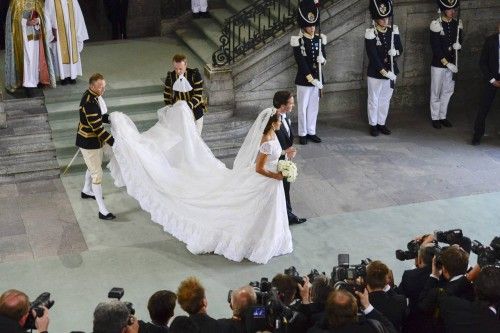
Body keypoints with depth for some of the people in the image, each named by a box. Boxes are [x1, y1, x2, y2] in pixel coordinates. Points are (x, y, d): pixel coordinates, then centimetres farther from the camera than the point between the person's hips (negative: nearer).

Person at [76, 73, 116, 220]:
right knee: (97, 174, -6)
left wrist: (109, 117, -5)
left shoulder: (95, 95, -1)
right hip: (89, 143, -10)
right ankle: (102, 210, -1)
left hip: (96, 140, 10)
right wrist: (113, 142, -29)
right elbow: (97, 128, -30)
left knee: (93, 167, 29)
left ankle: (86, 191, 54)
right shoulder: (89, 103, -31)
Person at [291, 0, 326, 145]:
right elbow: (301, 62, -16)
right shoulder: (298, 41, -11)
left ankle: (311, 132, 22)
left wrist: (322, 60, -15)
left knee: (314, 106, 11)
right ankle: (302, 134, 13)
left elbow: (323, 57, 11)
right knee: (303, 107, 4)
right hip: (304, 79, -5)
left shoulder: (319, 39, 6)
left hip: (317, 78, 5)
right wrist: (311, 79, -21)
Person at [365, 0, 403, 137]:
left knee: (386, 99, 14)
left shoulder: (394, 31, 1)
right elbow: (372, 56, -19)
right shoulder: (371, 34, -14)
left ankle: (381, 123, 26)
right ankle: (373, 125, 19)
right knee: (374, 100, 7)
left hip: (391, 72, 5)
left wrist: (395, 52, -16)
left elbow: (400, 49, 8)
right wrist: (383, 71, -25)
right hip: (375, 73, -5)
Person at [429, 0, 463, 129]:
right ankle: (435, 118, 16)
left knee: (448, 91, 12)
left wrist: (458, 45, -11)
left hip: (452, 64, 5)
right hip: (438, 64, -5)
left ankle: (443, 116, 23)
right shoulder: (436, 25, -13)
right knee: (436, 92, 5)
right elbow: (435, 48, -16)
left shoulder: (457, 24, 3)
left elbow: (460, 40, 14)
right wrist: (446, 63, -20)